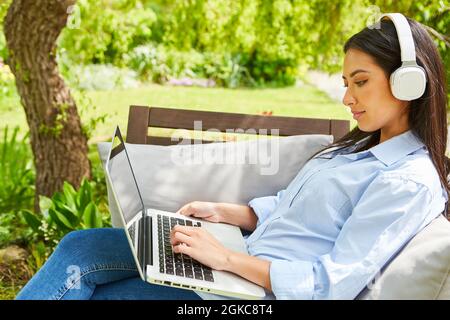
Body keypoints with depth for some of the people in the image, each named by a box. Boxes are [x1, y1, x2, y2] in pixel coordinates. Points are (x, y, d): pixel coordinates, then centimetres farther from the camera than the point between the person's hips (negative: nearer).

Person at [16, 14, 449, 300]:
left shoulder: (410, 181, -16)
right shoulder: (361, 147, 13)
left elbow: (334, 284, -21)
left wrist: (227, 257, -22)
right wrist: (222, 212, 4)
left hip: (263, 291, -9)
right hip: (243, 263, 9)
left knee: (90, 292, -10)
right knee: (80, 248, -1)